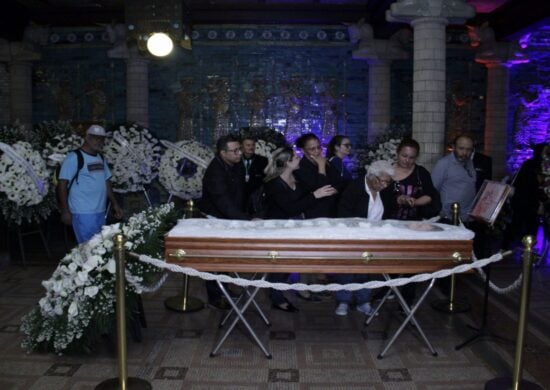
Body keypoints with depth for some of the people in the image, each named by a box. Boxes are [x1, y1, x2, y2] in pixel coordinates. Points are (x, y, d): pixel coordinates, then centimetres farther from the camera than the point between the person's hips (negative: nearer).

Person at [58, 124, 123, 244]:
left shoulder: (101, 158, 14)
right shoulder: (74, 157, -8)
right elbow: (62, 184, -10)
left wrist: (115, 204, 15)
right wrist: (65, 211, -13)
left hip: (100, 212, 7)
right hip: (83, 213, -7)